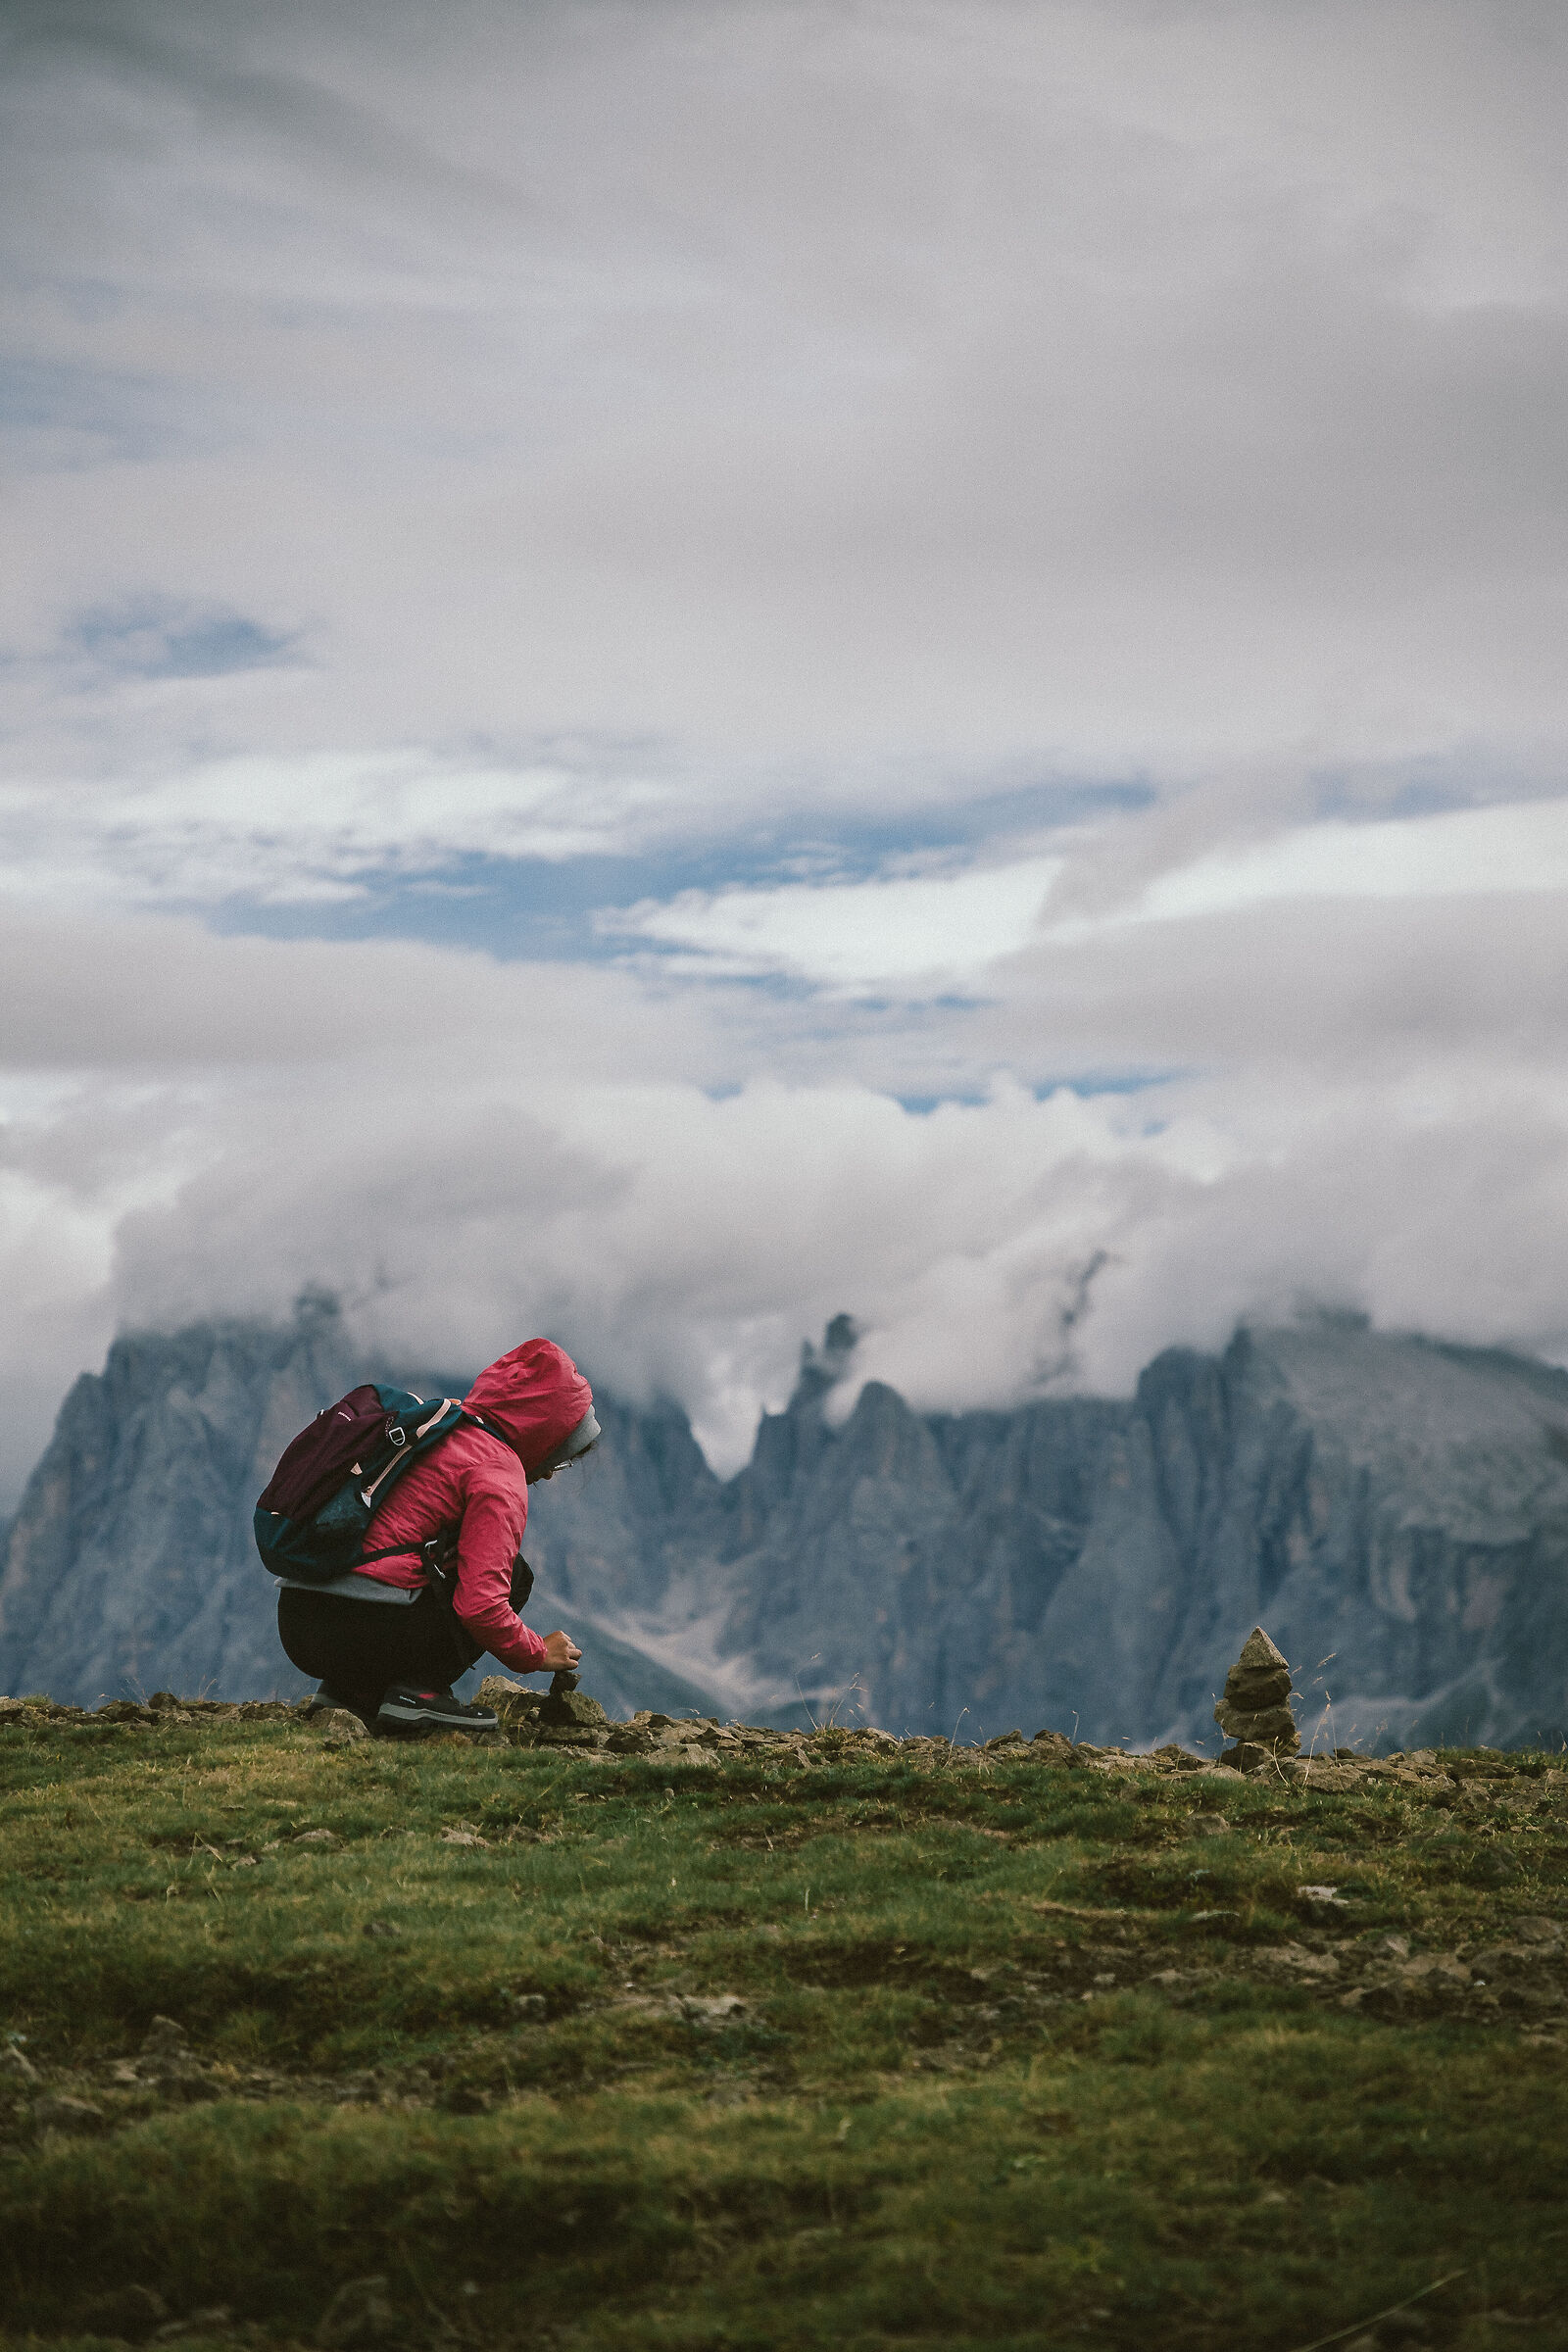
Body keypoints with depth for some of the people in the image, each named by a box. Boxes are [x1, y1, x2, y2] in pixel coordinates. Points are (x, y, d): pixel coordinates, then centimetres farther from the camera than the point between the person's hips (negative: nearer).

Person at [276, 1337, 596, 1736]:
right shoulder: (499, 1472, -5)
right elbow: (481, 1606, -15)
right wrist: (538, 1655, 4)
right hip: (364, 1626, -8)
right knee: (512, 1574, 8)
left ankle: (346, 1689, 14)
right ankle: (417, 1692, -3)